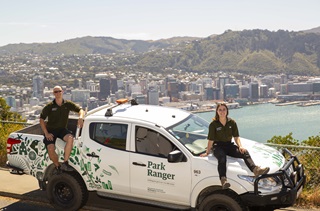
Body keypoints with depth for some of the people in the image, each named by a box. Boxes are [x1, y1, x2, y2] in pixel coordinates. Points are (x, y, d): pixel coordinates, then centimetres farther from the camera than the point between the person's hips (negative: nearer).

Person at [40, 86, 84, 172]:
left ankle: (65, 163, -26)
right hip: (51, 130, -1)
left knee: (70, 138, -32)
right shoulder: (49, 106, -3)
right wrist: (46, 133, -10)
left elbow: (80, 110, 5)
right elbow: (41, 119, 0)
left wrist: (80, 117, -19)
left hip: (62, 129, 1)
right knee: (50, 149, -26)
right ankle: (58, 167, 0)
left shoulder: (68, 104, 1)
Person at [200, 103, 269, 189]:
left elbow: (236, 137, 7)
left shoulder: (232, 122, 6)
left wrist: (240, 146, -9)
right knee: (222, 157, -37)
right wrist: (207, 152, -3)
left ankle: (255, 169, -44)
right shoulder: (213, 124, -4)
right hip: (218, 146, -4)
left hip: (229, 145, 4)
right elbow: (211, 140, -2)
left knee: (245, 152, -22)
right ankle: (223, 180, -57)